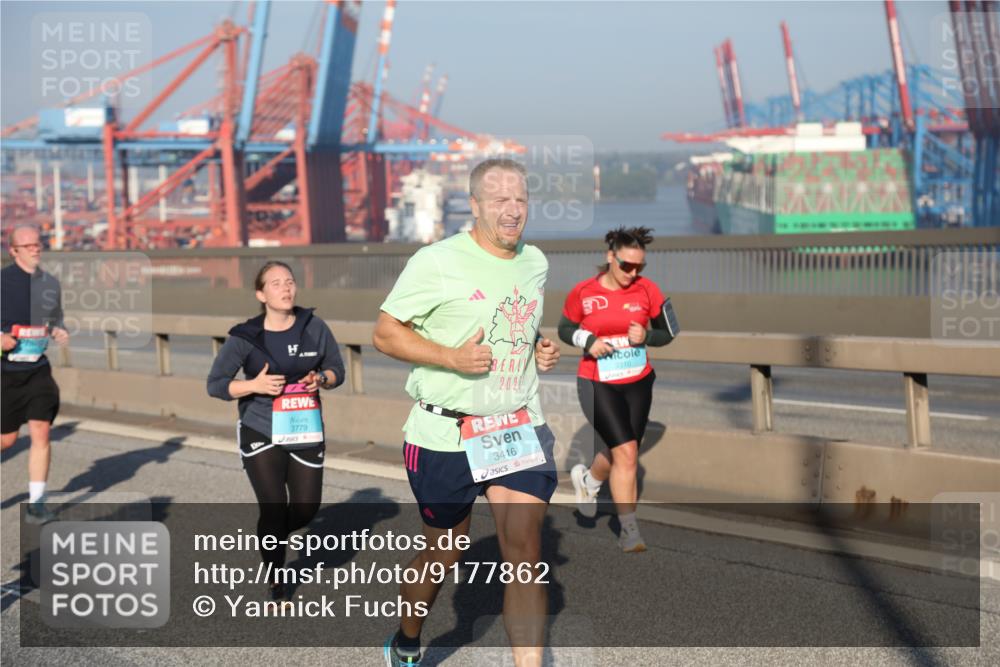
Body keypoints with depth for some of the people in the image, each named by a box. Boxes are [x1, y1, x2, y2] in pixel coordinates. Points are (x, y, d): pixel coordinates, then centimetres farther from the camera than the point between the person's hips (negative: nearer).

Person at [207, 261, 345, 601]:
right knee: (274, 508, -7)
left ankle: (270, 536, 41)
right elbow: (215, 385, -5)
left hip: (306, 431, 3)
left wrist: (321, 379, -15)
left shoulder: (314, 327, -3)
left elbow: (336, 369, 8)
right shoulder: (244, 337, -9)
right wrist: (254, 385, -21)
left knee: (307, 508, 5)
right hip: (261, 434, -3)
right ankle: (275, 581, 16)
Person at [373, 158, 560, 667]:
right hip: (446, 435, -4)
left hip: (518, 429, 4)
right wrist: (453, 357, -21)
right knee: (443, 554, 12)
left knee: (525, 556, -8)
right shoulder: (437, 262, -11)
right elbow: (385, 333, -9)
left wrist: (542, 351, 4)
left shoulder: (535, 263, 8)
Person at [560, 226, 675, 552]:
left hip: (638, 382, 4)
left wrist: (646, 336, -18)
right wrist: (588, 341, -15)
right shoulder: (583, 292, -9)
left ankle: (587, 478, 49)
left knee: (620, 453, 14)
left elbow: (666, 333, 3)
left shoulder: (647, 290, -5)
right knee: (626, 451, -15)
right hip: (598, 384, -4)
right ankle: (629, 529, -5)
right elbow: (565, 329, 5)